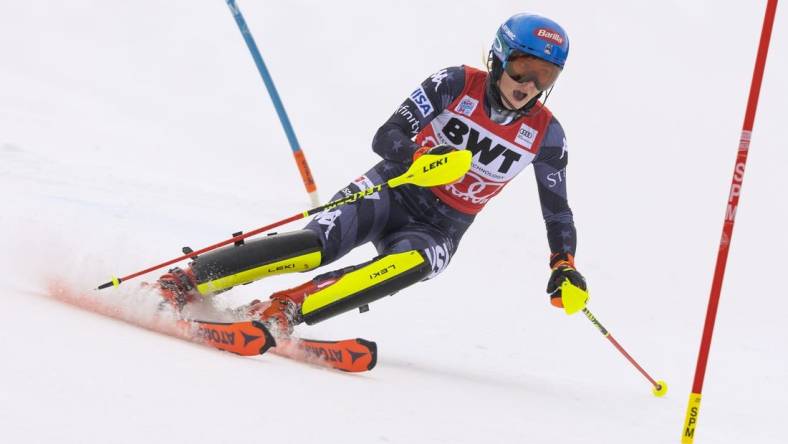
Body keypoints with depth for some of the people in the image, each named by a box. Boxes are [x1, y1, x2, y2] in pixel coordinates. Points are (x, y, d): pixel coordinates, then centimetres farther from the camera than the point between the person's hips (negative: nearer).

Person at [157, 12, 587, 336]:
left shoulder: (545, 134, -4)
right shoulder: (456, 84, -11)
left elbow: (558, 211, 7)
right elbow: (386, 137, -17)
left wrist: (564, 265, -7)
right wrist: (420, 158, -38)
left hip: (439, 230, 2)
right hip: (394, 191, -1)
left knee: (411, 265, -35)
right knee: (317, 244, -27)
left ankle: (284, 310, -41)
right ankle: (183, 282, -22)